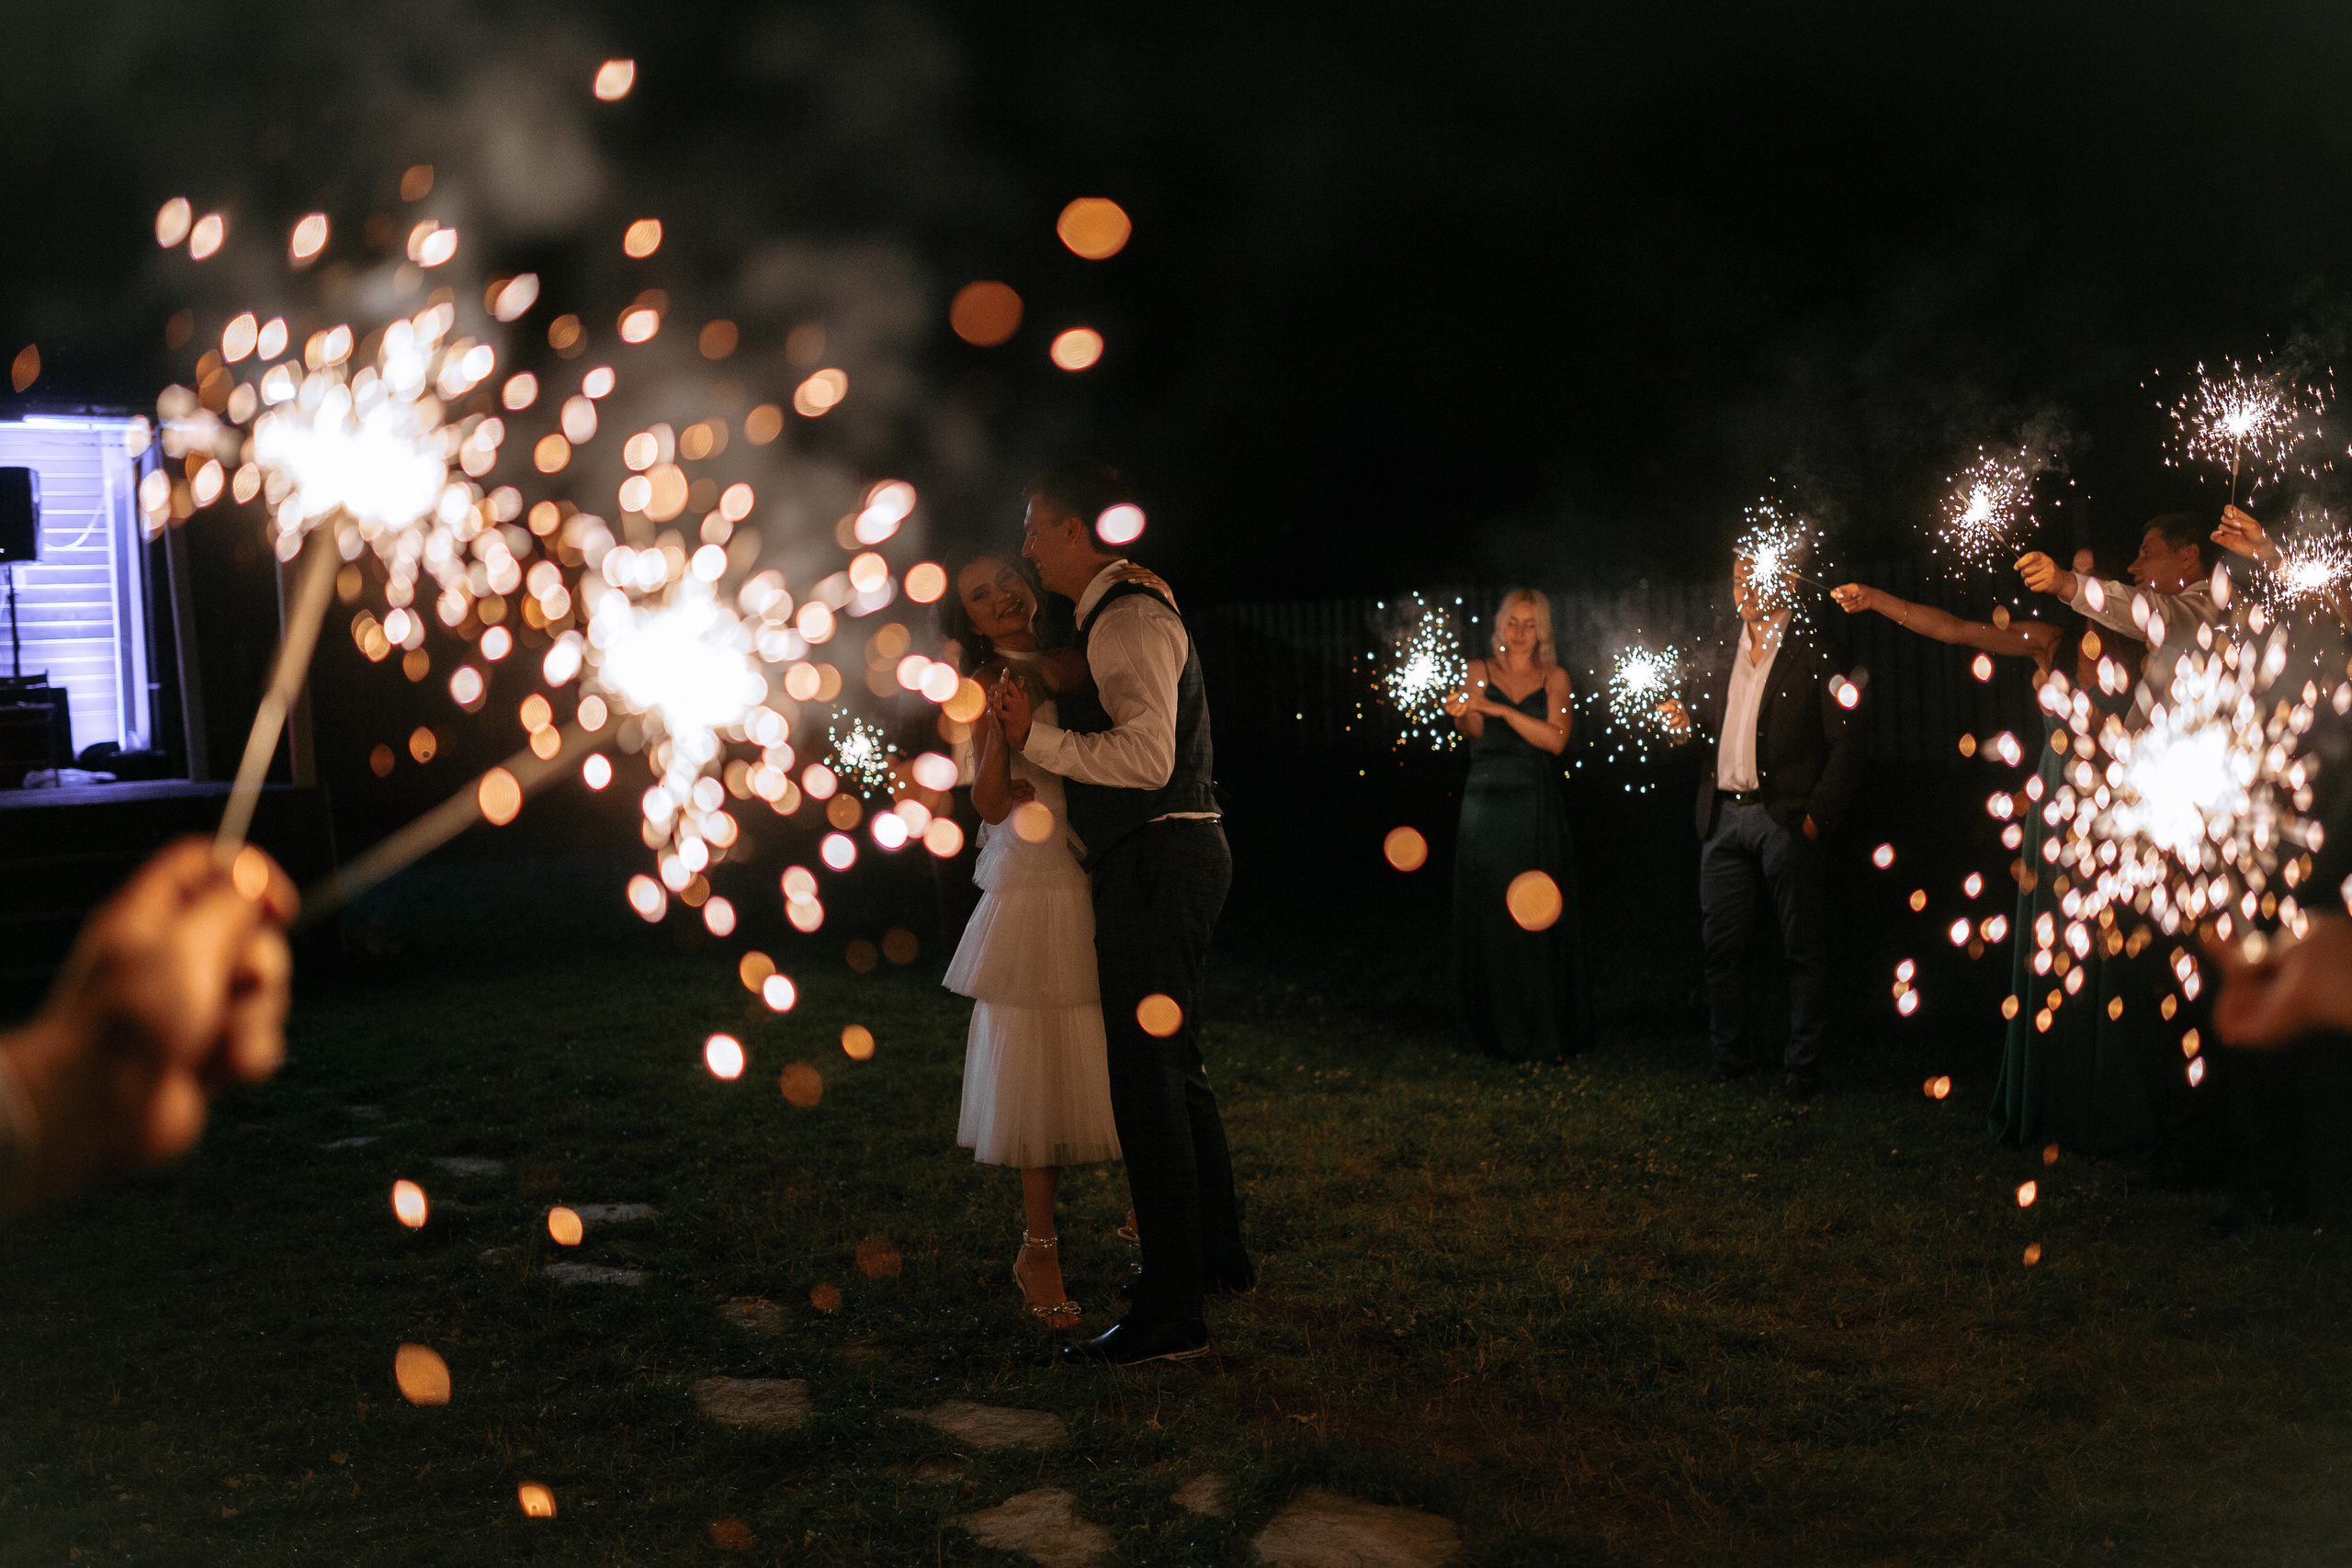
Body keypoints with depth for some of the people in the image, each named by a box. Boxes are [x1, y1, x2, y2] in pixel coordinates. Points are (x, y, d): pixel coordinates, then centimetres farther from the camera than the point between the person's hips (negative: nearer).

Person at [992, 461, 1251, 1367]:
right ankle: (1219, 1254, 35)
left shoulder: (1129, 619, -15)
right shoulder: (1116, 618, 19)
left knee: (1148, 1080, -9)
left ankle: (1170, 1314, -5)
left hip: (1159, 863, -11)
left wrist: (1036, 736, -21)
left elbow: (1147, 755, -27)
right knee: (1173, 1067, 21)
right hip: (1163, 859, 11)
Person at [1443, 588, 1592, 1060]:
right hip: (1487, 803, 1)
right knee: (1487, 917, 0)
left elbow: (1555, 739, -7)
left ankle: (1544, 1031, 7)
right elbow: (1474, 730, -8)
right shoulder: (1480, 671, 8)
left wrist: (1501, 709, -16)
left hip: (1536, 806, 0)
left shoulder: (1554, 677, 7)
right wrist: (1461, 712, -30)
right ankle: (1498, 1032, 11)